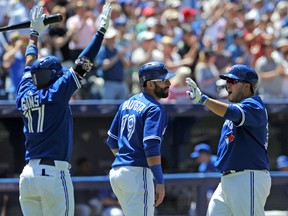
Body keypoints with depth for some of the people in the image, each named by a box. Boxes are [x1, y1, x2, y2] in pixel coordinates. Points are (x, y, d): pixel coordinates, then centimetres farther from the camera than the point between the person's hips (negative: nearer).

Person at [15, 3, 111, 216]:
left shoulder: (25, 96, 11)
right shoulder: (57, 93, -5)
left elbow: (30, 66, 28)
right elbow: (83, 63, -2)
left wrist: (35, 34, 42)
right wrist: (102, 29, 3)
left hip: (27, 175, 6)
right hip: (54, 174, -6)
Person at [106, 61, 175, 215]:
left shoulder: (127, 104, 15)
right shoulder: (154, 109, -11)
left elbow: (112, 141, 20)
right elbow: (151, 147, -22)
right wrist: (160, 182, -21)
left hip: (116, 173, 9)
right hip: (137, 173, -9)